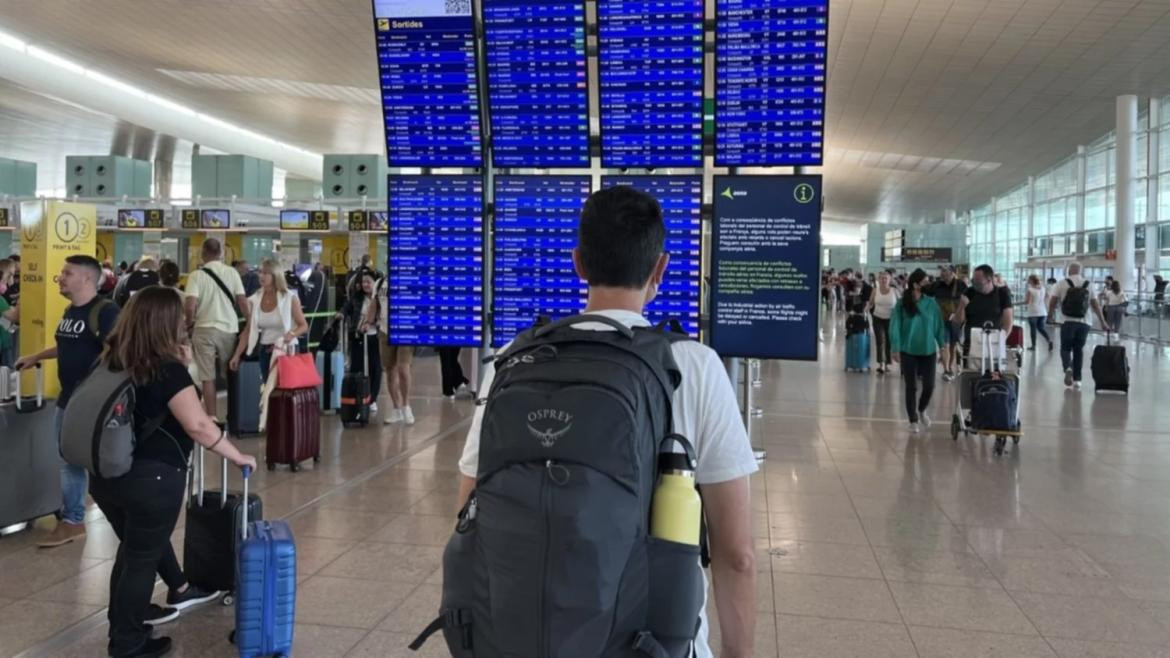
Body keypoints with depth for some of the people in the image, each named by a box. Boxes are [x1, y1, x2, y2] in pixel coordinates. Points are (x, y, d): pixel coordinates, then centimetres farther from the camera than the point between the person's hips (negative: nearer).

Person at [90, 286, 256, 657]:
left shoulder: (112, 360, 3)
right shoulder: (167, 368, -17)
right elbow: (198, 426, -24)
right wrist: (237, 457, -14)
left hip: (105, 473, 8)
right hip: (150, 477, -7)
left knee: (136, 545, 25)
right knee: (142, 557, 9)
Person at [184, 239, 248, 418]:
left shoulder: (197, 275, -6)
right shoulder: (232, 272, 0)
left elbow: (190, 306, -13)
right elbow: (243, 302, -3)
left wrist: (189, 323, 6)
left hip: (205, 329, -2)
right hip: (229, 329, 2)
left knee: (208, 377, 3)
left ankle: (211, 417, 4)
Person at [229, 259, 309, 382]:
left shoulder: (289, 298, -8)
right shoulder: (255, 300, 1)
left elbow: (304, 326, -7)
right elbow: (248, 331, 6)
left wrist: (288, 337, -24)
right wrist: (236, 355, 2)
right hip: (266, 350, 4)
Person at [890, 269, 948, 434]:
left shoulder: (931, 303, -4)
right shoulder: (902, 304, -8)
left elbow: (938, 325, 2)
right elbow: (895, 326, -7)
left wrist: (943, 346, 1)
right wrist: (896, 349, -10)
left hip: (928, 351, 2)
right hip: (908, 351, -1)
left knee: (929, 385, 3)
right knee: (911, 387, 4)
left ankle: (922, 410, 33)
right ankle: (913, 421, 17)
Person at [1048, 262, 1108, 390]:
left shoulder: (1062, 283, 1)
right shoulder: (1088, 285, 10)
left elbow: (1053, 302, -1)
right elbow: (1095, 305, 12)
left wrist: (1051, 312, 19)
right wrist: (1103, 322, 20)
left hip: (1068, 321, -3)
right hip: (1084, 322, 3)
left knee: (1065, 348, 7)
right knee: (1079, 350, 11)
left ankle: (1068, 368, -21)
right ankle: (1077, 379, 11)